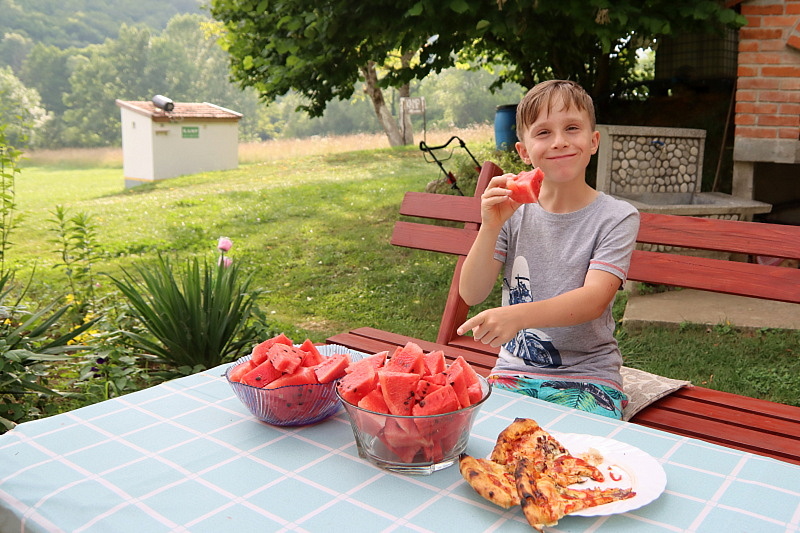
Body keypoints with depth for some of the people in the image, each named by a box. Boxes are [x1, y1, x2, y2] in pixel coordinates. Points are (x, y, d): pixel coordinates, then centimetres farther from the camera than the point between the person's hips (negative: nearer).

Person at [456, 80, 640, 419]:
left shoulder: (617, 217, -6)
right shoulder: (513, 211, 1)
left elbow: (594, 299, -20)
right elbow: (471, 295, -4)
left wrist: (518, 315, -36)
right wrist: (490, 228, -20)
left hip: (587, 377, -2)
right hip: (514, 369, 2)